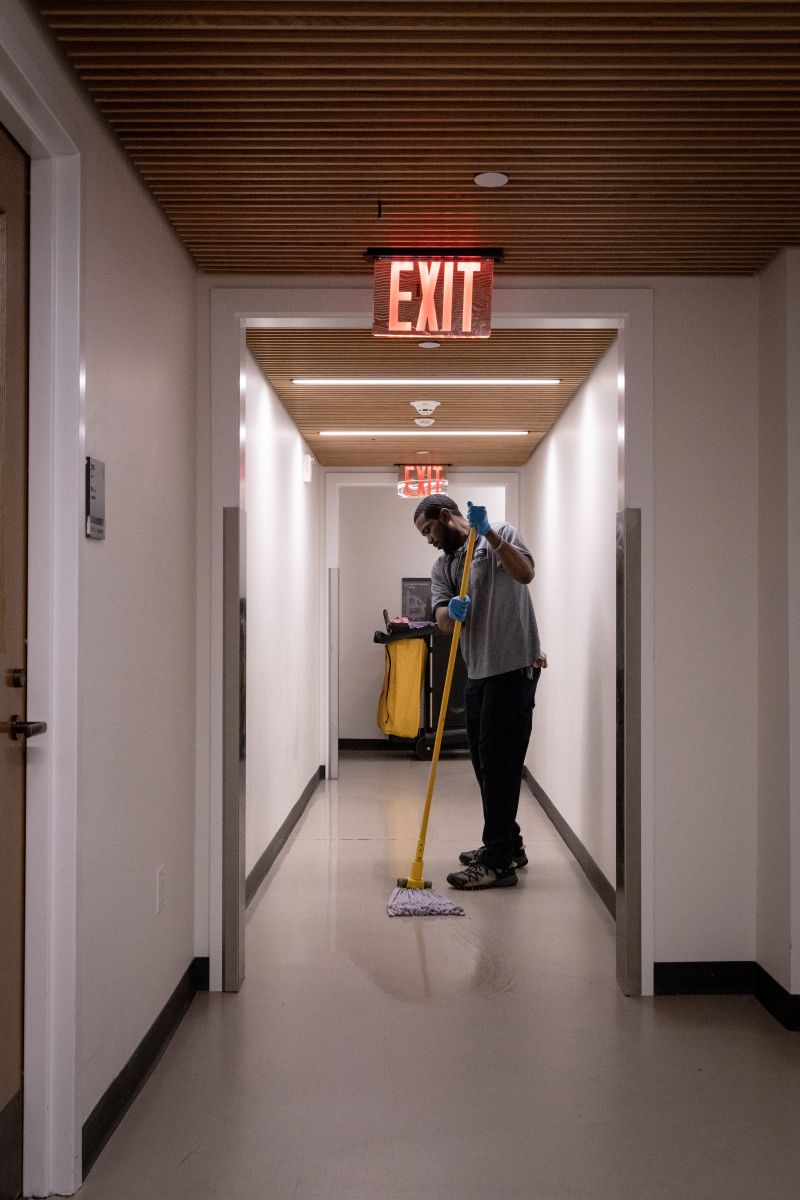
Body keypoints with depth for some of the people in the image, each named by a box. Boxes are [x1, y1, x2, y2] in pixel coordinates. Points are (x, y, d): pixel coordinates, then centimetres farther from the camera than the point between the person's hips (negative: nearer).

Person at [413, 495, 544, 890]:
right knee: (484, 759, 15)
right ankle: (508, 844, 30)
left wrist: (487, 533, -25)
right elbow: (442, 621, 1)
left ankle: (498, 863, -4)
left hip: (513, 668, -8)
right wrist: (451, 612, -21)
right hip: (478, 672, 8)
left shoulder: (499, 536, -2)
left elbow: (525, 573, -21)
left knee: (499, 760, -8)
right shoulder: (442, 566, 15)